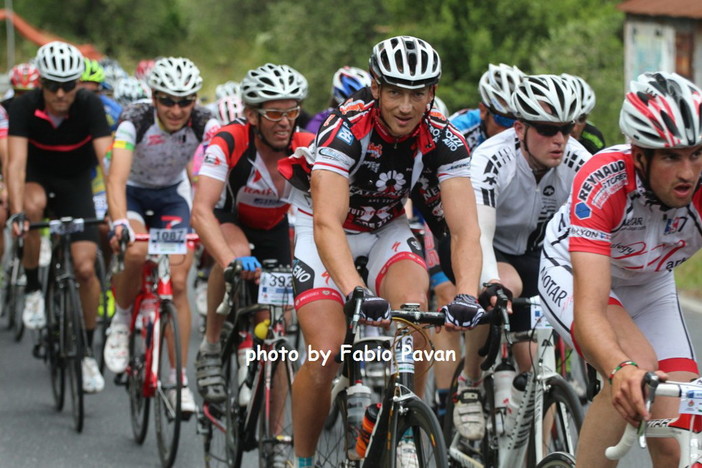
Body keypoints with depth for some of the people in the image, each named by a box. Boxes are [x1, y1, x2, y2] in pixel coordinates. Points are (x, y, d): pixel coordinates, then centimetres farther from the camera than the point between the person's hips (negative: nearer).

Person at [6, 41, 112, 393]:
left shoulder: (89, 106, -24)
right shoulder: (25, 107, -24)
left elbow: (107, 160, -30)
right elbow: (16, 162, -32)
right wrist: (17, 213, -45)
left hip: (75, 183, 0)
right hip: (37, 177, 0)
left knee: (85, 267, -11)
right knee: (34, 203, -37)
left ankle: (88, 350, 8)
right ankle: (32, 290, -16)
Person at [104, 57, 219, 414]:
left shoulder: (204, 124, -22)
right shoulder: (135, 122, -29)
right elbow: (116, 178, -40)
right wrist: (120, 223, -58)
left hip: (172, 195, 2)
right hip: (133, 193, -2)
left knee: (178, 282, -11)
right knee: (136, 253, -32)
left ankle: (179, 380, -4)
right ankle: (121, 321, -3)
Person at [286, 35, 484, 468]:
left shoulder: (444, 140, -22)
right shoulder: (346, 129, -32)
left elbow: (466, 230, -29)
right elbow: (328, 224, -42)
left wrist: (466, 297, -47)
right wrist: (356, 294, -57)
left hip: (386, 229, 3)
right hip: (328, 232, -3)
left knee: (415, 307, -28)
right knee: (326, 356, -18)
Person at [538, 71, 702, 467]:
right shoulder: (604, 184, -37)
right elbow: (589, 307, -46)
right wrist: (620, 369, -66)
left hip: (649, 287, 3)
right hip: (574, 273, -3)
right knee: (638, 368, -33)